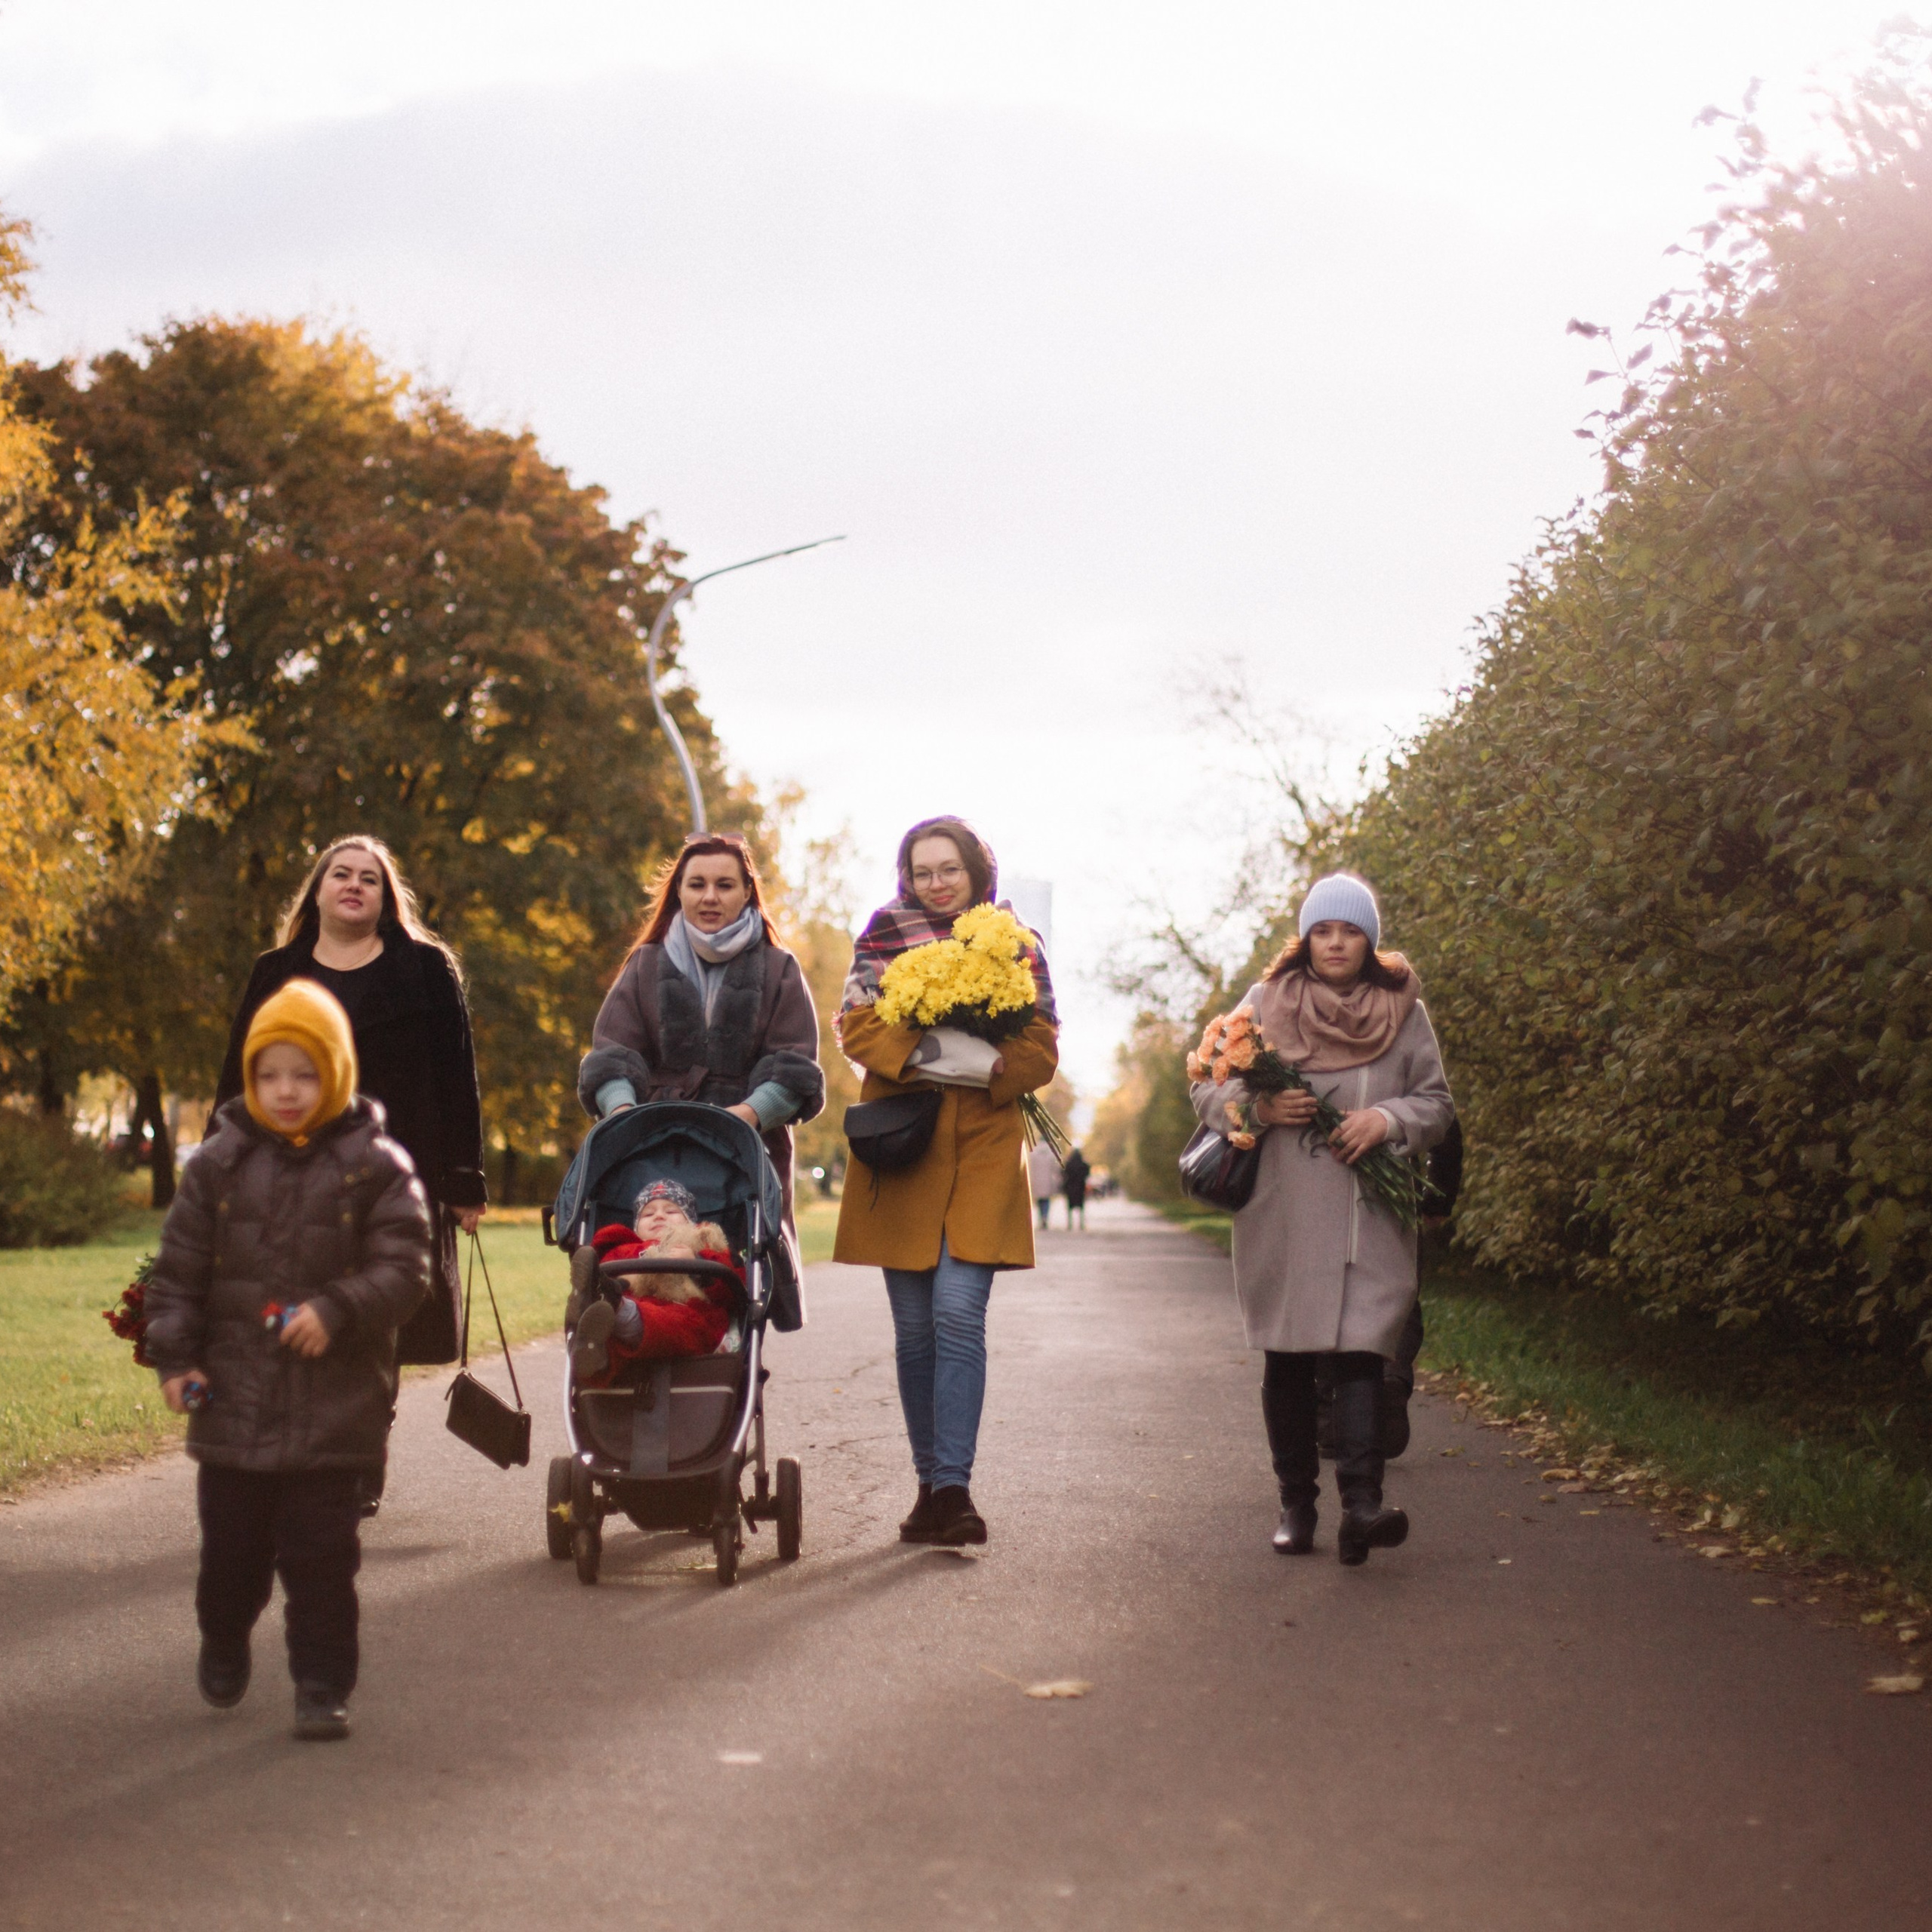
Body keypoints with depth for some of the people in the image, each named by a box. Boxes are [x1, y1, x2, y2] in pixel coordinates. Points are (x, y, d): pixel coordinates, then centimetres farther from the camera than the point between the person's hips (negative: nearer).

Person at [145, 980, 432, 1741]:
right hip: (234, 1401, 3)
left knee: (321, 1556, 0)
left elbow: (404, 1267, -6)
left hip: (334, 1409, -2)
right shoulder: (220, 1163, 4)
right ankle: (223, 1644, 39)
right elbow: (178, 1269, 8)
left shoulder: (376, 1167, -2)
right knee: (232, 1548, 13)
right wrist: (175, 1355, -1)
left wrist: (337, 1313, -20)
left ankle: (322, 1688, 9)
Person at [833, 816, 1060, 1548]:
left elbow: (1042, 1046, 5)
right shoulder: (884, 935, 11)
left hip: (983, 1149, -1)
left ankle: (952, 1487, -15)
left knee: (958, 1315, -14)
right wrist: (922, 1053, -18)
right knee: (914, 1327, 5)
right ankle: (931, 1483, 15)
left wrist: (994, 1068, -16)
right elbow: (856, 1022, 0)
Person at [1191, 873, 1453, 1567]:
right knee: (1288, 1361, 4)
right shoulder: (1265, 1003, 9)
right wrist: (1258, 1107, -12)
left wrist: (1388, 1119, -9)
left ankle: (1362, 1505, -23)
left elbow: (1437, 1106, 13)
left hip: (1369, 1221, -1)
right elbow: (1208, 1088, 9)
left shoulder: (1403, 1013, 10)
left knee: (1361, 1353, -13)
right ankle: (1296, 1502, 13)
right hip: (1281, 1217, 1)